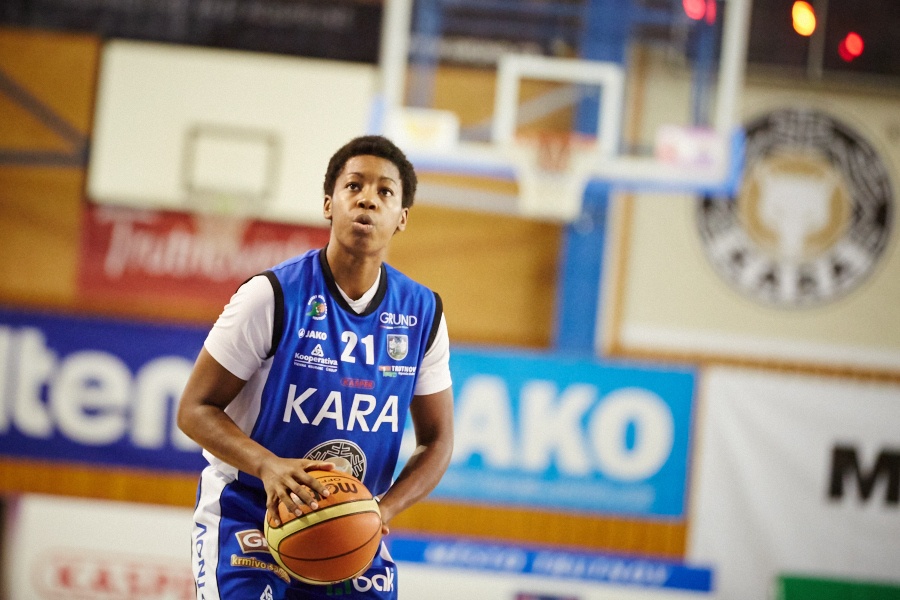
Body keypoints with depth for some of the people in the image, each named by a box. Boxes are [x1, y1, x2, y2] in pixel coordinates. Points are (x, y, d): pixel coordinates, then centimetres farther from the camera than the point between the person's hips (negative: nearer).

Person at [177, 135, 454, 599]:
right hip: (248, 521, -4)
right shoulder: (273, 296, -13)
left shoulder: (423, 314, -1)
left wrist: (383, 509, -13)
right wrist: (268, 467, -29)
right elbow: (195, 409, -11)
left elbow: (437, 441, 6)